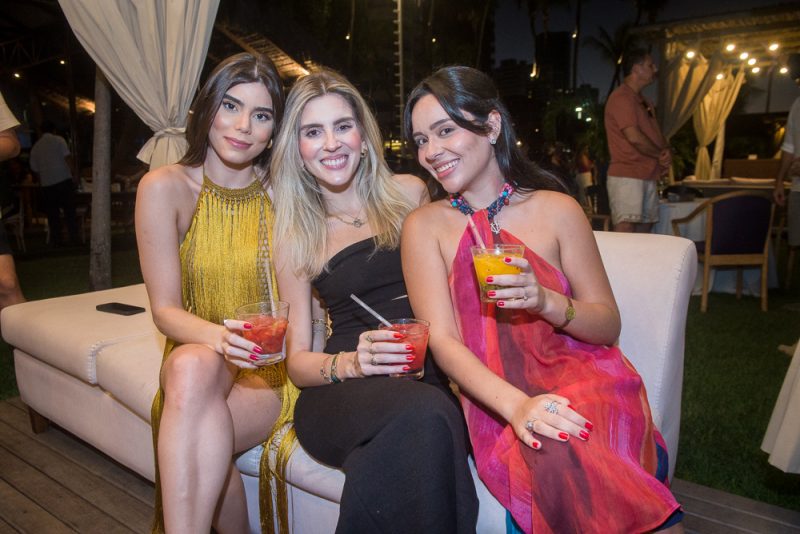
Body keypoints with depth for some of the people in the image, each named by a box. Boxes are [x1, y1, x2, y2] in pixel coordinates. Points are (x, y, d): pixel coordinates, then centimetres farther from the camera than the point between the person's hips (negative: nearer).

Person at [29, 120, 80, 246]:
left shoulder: (35, 147, 12)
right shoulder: (58, 140, 0)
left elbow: (35, 169, 14)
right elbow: (67, 158, -10)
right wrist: (72, 173, -3)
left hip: (47, 184, 3)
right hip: (64, 180, -3)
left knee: (52, 214, 7)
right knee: (70, 211, 2)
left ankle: (56, 240, 7)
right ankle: (74, 238, 0)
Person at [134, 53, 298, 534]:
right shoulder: (165, 188, -3)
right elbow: (166, 309, -6)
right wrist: (218, 335, -25)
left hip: (273, 371, -1)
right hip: (200, 357, 1)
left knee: (193, 436, -29)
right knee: (191, 366, -34)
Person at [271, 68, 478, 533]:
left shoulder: (409, 194, 11)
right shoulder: (295, 237, 8)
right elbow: (297, 359, 6)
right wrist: (350, 363, -17)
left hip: (428, 375, 1)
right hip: (341, 391, 0)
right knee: (424, 413, -35)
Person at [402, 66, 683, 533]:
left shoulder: (557, 210, 3)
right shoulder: (426, 226, 3)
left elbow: (608, 325, 6)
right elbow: (442, 340, -7)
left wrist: (546, 302, -16)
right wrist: (515, 405, -24)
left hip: (581, 377, 1)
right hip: (495, 399, 0)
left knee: (573, 442, -33)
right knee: (551, 453, -32)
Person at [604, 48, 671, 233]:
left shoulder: (644, 102, 21)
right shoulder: (621, 97, -10)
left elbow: (656, 134, 21)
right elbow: (634, 137, -19)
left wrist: (667, 152, -2)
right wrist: (660, 155, -4)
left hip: (648, 176, 9)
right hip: (627, 176, -9)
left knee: (644, 229, 9)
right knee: (626, 228, -14)